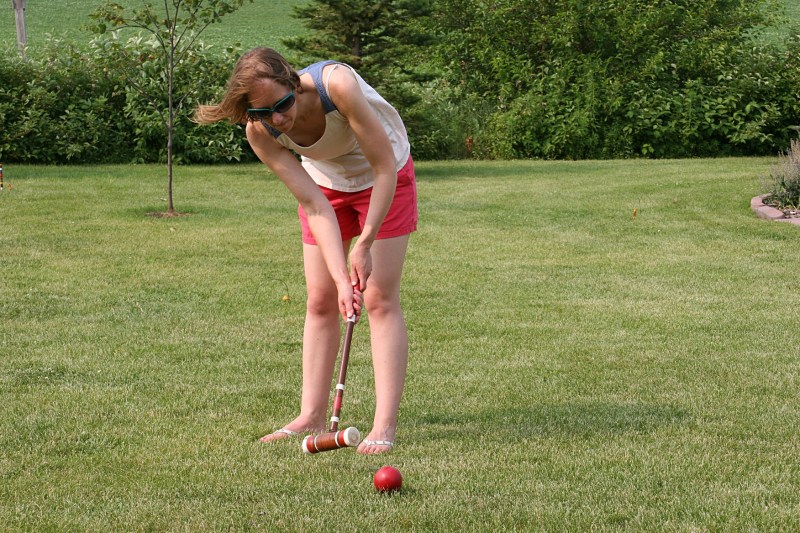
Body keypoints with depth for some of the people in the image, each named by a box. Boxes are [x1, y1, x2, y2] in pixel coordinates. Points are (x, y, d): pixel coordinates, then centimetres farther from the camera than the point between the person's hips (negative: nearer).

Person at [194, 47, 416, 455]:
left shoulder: (337, 85, -39)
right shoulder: (260, 133, -26)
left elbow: (385, 166, -29)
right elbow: (314, 205, -26)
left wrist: (365, 244, -27)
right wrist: (341, 278, -34)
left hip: (384, 177, -4)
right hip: (325, 182, 4)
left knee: (380, 298, -11)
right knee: (320, 300, 0)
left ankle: (385, 425, -13)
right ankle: (311, 417, 7)